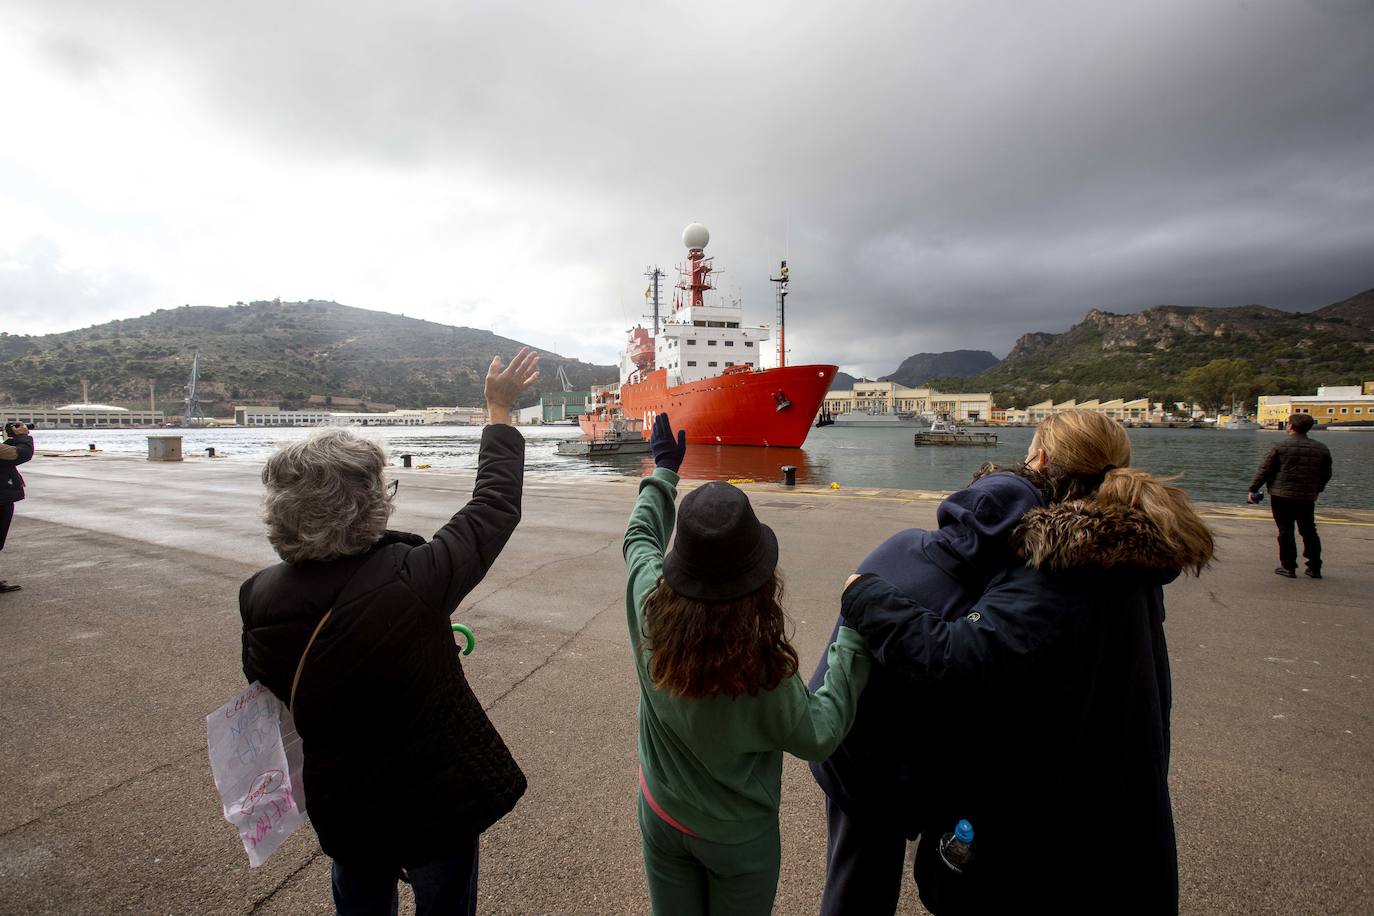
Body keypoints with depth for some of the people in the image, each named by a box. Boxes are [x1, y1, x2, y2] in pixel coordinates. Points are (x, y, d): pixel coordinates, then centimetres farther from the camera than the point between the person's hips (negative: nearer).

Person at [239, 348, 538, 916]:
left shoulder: (259, 601, -17)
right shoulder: (413, 579, -32)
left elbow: (267, 698, 2)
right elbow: (495, 507, -17)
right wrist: (499, 411, -6)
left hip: (339, 810, 4)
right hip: (438, 804, -4)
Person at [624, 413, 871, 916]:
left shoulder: (650, 603, -27)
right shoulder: (765, 667, -36)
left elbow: (640, 535, -4)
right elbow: (818, 736, -16)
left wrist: (663, 469, 8)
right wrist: (852, 647, -13)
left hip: (660, 816, 3)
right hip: (739, 837, -3)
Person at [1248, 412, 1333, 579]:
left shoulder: (1281, 447, -9)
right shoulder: (1322, 449, 4)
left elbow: (1264, 470, -8)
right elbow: (1326, 475, 14)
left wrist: (1253, 489, 2)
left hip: (1282, 496, -4)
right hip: (1307, 498, 4)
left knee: (1285, 532, 2)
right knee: (1309, 532, 14)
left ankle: (1288, 567, 5)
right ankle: (1315, 568, 19)